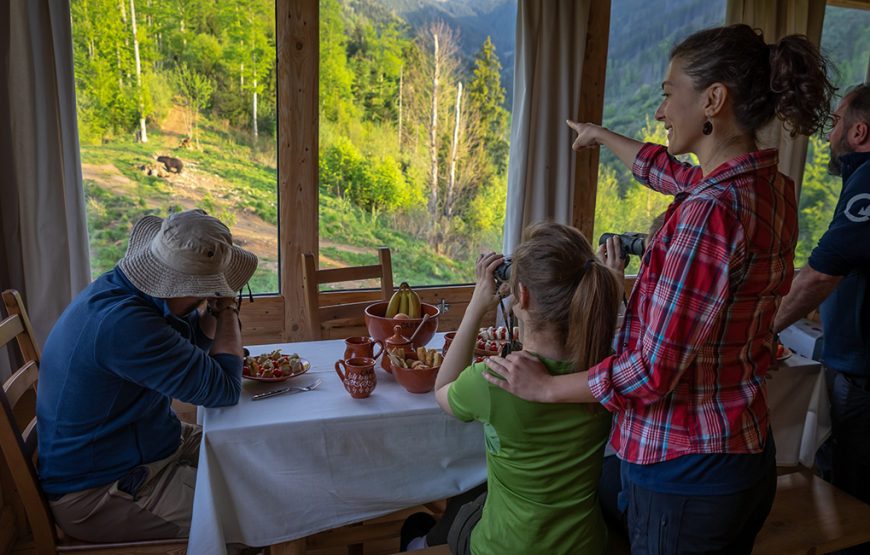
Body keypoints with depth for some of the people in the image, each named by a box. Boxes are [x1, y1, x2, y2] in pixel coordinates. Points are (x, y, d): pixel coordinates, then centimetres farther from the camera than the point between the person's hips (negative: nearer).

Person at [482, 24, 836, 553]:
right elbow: (672, 172, 20)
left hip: (684, 470, -8)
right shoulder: (773, 186, -1)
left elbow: (653, 371, -25)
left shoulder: (710, 212, -27)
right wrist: (602, 136, 35)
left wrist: (546, 386, -11)